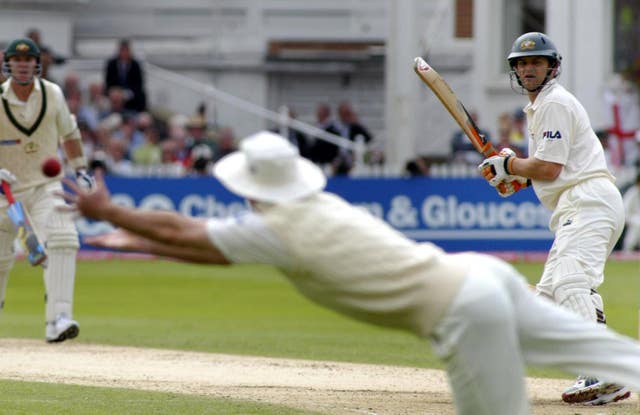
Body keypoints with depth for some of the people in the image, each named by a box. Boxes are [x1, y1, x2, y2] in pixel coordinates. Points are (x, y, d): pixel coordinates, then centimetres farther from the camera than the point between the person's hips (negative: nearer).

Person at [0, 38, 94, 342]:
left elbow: (68, 132, 15)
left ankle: (58, 320, -32)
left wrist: (80, 169, 12)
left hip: (46, 186, 1)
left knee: (63, 240, -24)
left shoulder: (52, 94, -3)